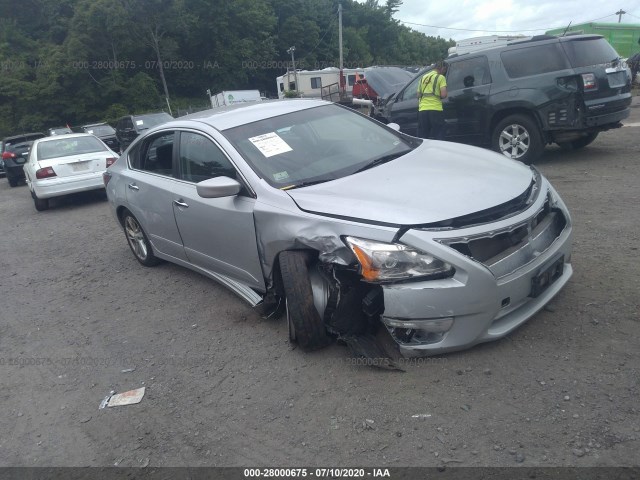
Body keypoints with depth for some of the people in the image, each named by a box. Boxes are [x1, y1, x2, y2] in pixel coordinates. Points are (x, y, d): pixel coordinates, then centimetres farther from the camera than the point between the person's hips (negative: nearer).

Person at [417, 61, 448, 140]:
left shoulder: (423, 77, 18)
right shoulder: (440, 77, 0)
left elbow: (418, 94, 21)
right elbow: (443, 94, -10)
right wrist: (438, 96, 10)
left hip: (422, 109, 5)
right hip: (436, 110, -5)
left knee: (422, 138, 7)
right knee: (438, 138, -2)